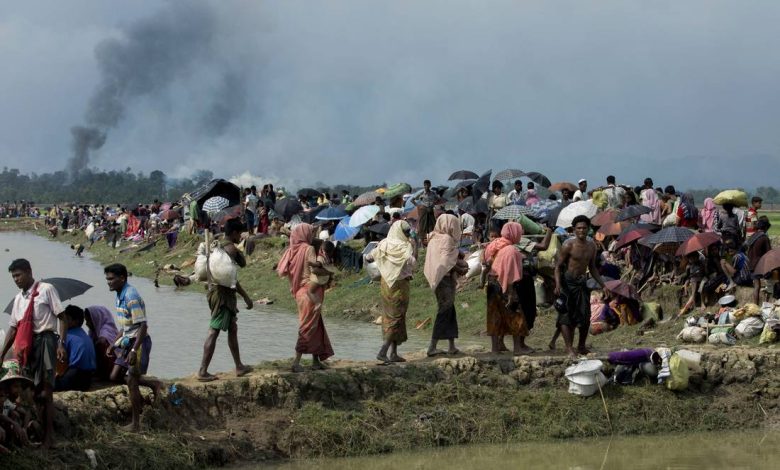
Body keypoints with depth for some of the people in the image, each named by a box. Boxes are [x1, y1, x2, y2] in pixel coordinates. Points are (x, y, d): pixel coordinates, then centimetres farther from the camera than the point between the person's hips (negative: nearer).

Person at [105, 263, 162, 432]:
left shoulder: (131, 297, -22)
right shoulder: (120, 296, 8)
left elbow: (142, 326, -25)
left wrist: (134, 351, -28)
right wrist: (114, 344, 19)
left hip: (139, 341, -9)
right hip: (127, 341, 9)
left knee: (131, 381, -3)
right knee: (116, 376, 10)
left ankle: (136, 424, 6)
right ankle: (153, 384, 21)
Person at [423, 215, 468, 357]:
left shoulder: (434, 238, 12)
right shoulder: (447, 239, -14)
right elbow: (447, 262, -22)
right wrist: (461, 270, -9)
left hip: (436, 279, 9)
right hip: (446, 279, -9)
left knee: (449, 312, 15)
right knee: (444, 312, -6)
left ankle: (452, 346, 19)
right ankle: (432, 347, -9)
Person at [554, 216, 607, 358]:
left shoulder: (591, 245, 6)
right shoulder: (568, 245, -12)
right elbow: (558, 266, -11)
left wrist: (603, 285, 15)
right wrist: (558, 285, -24)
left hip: (582, 283, 6)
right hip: (568, 282, -6)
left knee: (585, 316, 7)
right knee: (566, 316, -6)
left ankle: (581, 346, 21)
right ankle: (569, 348, -6)